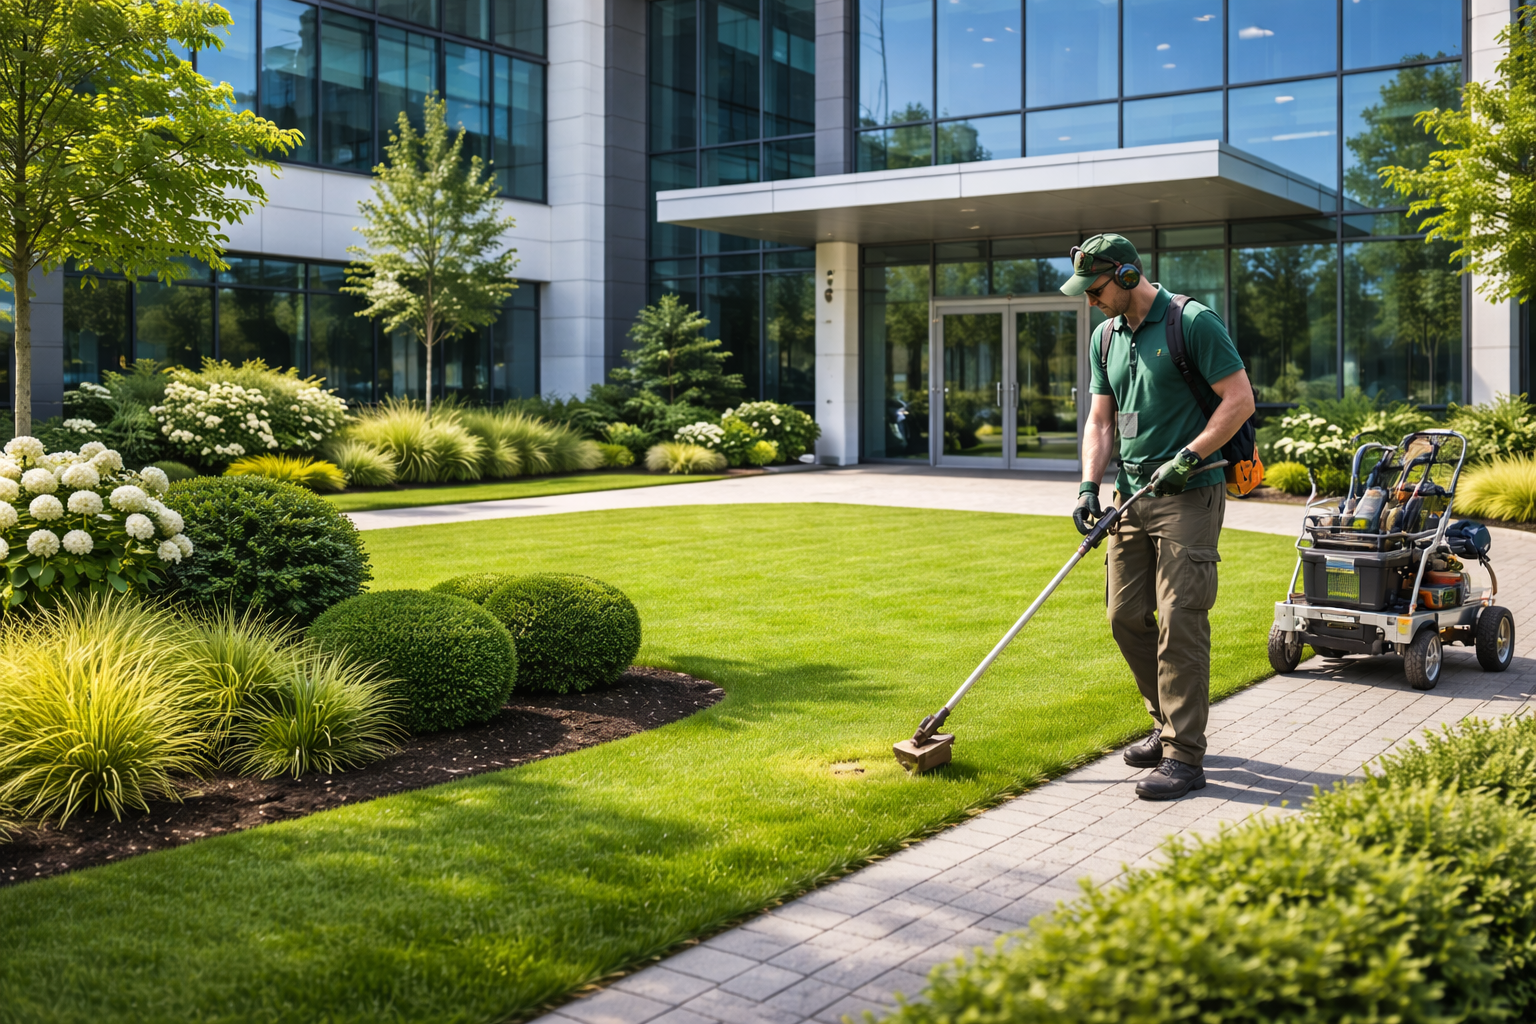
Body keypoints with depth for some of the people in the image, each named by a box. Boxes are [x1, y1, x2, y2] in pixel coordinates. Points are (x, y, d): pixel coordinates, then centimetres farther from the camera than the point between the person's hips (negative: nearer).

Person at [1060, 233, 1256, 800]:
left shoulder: (1193, 322, -9)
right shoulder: (1105, 337, 13)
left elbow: (1240, 399, -11)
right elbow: (1100, 420, 13)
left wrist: (1186, 459, -16)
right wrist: (1089, 485, 0)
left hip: (1188, 494, -7)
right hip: (1132, 495, 8)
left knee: (1180, 620, -9)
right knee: (1127, 616, 9)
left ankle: (1184, 756, -5)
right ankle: (1169, 723, 26)